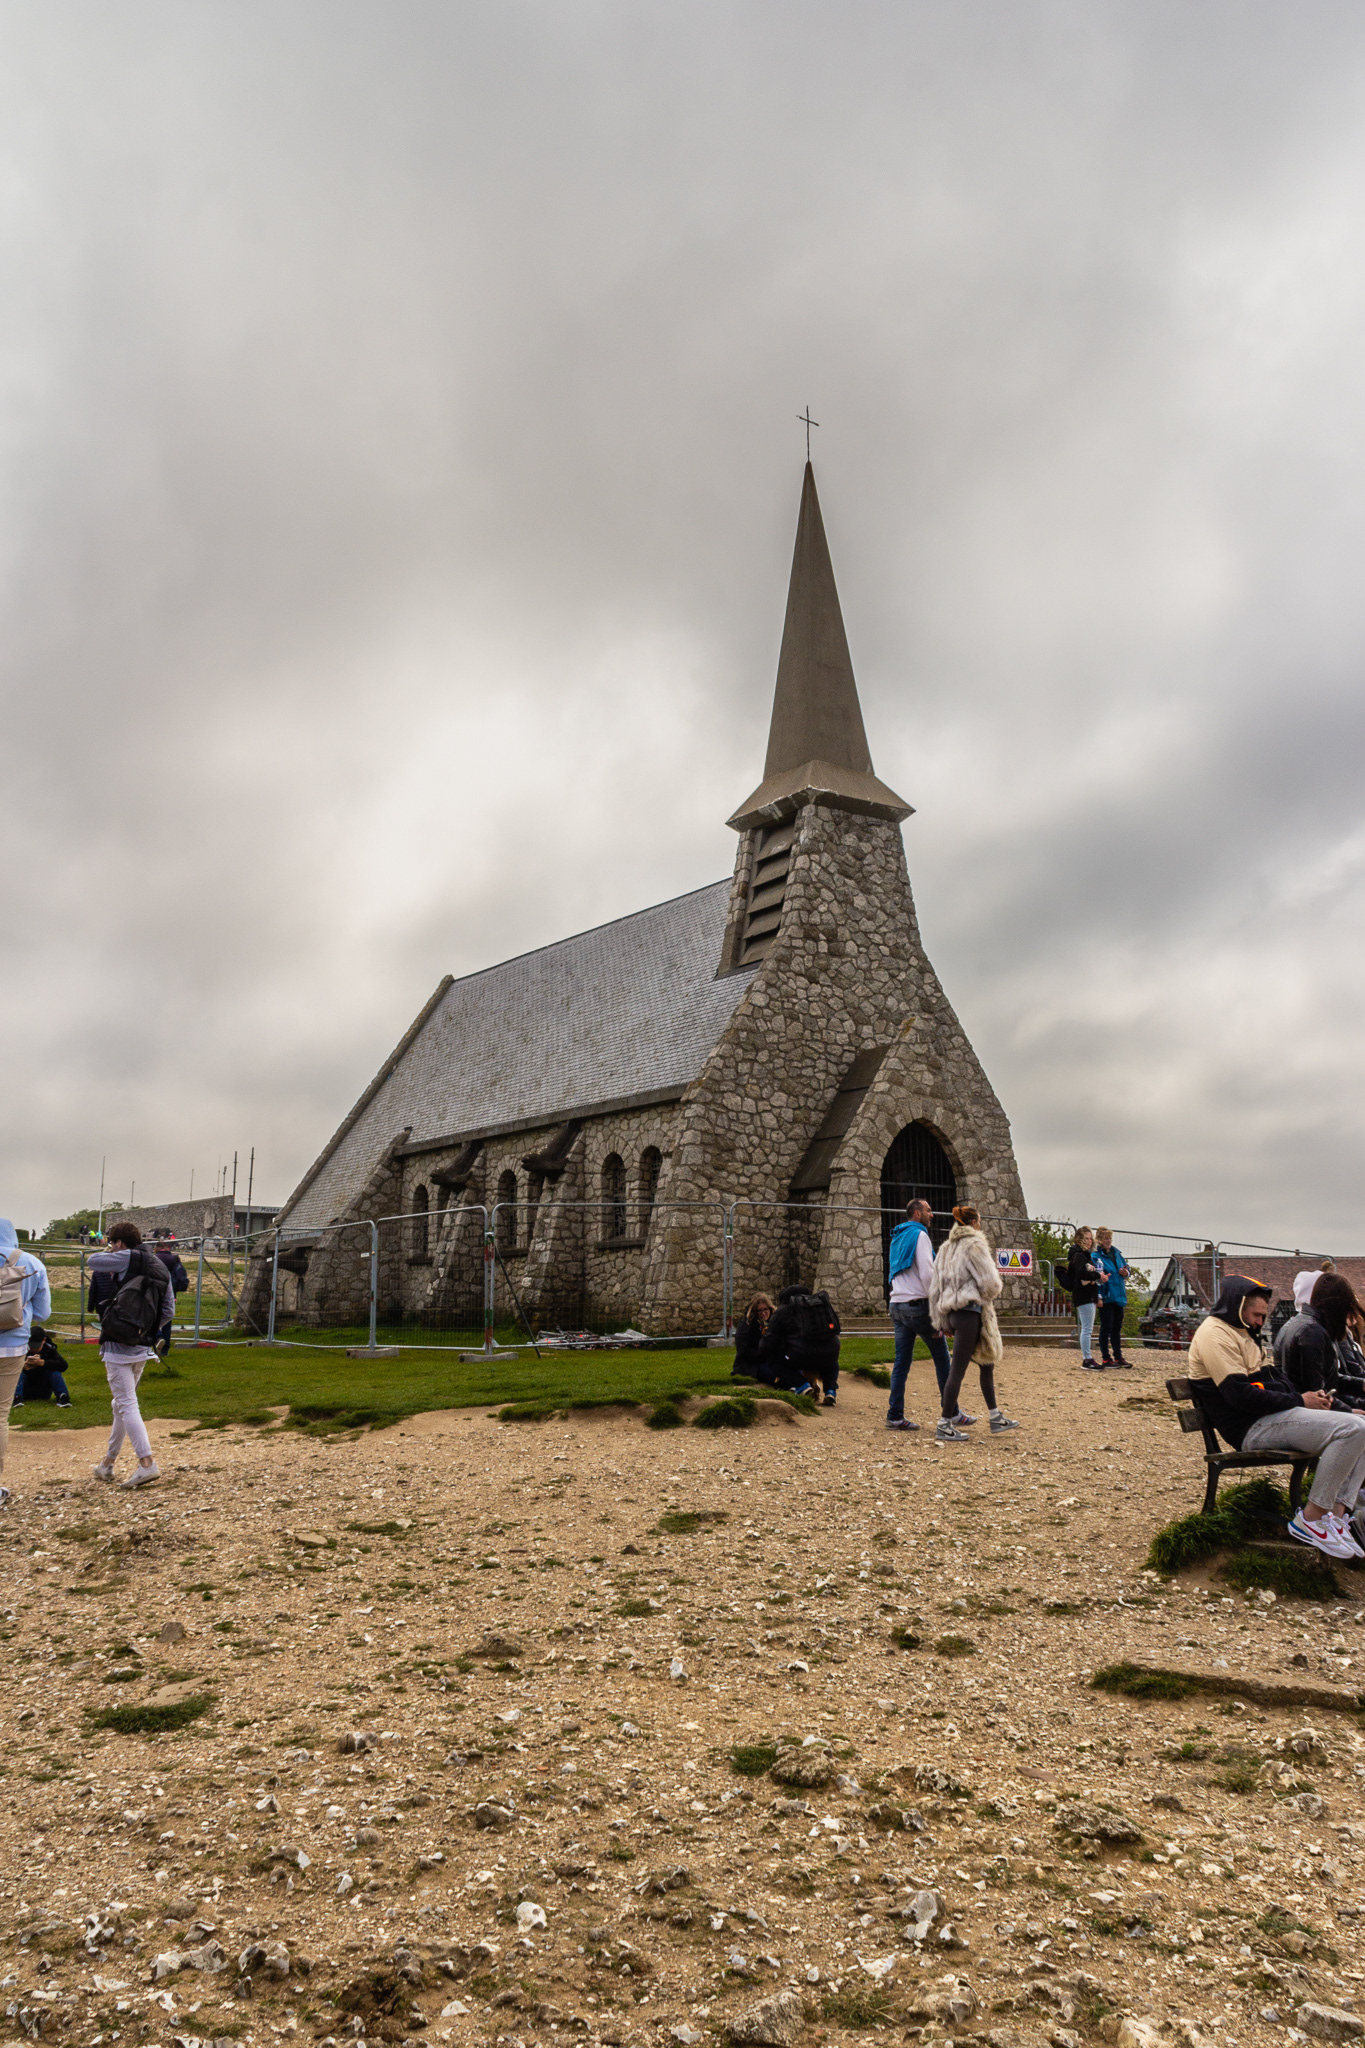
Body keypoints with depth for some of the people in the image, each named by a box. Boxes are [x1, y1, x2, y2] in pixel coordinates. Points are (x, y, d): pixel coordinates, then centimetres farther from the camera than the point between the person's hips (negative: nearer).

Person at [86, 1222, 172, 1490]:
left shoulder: (128, 1259, -8)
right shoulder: (160, 1268, 12)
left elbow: (91, 1262, 1)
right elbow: (169, 1310, 11)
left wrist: (108, 1251, 19)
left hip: (118, 1345, -8)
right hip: (142, 1347, 8)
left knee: (127, 1406, -9)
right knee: (122, 1404, 20)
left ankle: (147, 1463, -18)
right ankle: (108, 1462, 31)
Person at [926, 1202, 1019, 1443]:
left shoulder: (946, 1249, 15)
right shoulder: (974, 1245, -10)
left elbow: (935, 1289, 16)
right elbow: (991, 1284, -15)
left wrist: (941, 1322, 18)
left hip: (953, 1312, 9)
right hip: (970, 1312, -9)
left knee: (987, 1364, 19)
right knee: (958, 1369, -6)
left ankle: (996, 1419, 27)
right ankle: (944, 1426, -4)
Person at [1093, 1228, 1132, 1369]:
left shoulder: (1116, 1253, 13)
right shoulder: (1096, 1255, -9)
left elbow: (1125, 1267, 23)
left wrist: (1125, 1273, -1)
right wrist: (1098, 1297, -20)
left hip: (1119, 1296, 7)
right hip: (1106, 1297, -7)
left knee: (1117, 1327, 12)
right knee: (1106, 1327, -2)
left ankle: (1118, 1356, 19)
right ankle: (1105, 1358, 4)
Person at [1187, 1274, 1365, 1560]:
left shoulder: (1241, 1332, 23)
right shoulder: (1215, 1334, -11)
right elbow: (1240, 1395, -20)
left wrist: (1310, 1396, 3)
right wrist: (1299, 1401, -13)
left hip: (1271, 1416, 11)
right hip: (1253, 1428, -11)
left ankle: (1337, 1516, -3)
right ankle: (1310, 1520, -16)